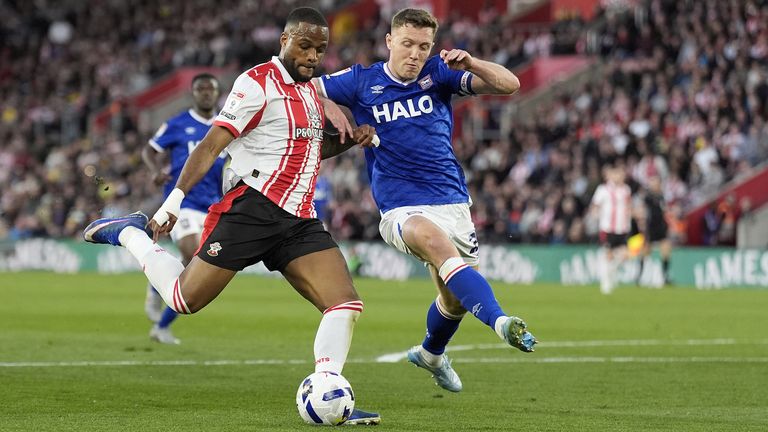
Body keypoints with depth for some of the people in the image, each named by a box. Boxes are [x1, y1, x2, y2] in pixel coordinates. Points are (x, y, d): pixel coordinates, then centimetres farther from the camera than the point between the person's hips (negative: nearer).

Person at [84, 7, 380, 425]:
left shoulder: (309, 90, 17)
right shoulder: (258, 82, -8)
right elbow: (211, 145, -14)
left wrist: (348, 139, 14)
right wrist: (175, 199, -21)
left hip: (299, 221, 7)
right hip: (253, 208, -7)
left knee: (346, 304, -9)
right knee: (185, 299, -4)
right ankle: (128, 233, 20)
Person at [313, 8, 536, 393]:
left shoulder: (438, 74, 3)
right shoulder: (362, 81, 1)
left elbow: (508, 85, -4)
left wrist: (471, 64, -22)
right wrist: (328, 108, -11)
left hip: (452, 202, 4)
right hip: (401, 208, -3)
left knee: (455, 298, 11)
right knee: (432, 237, -37)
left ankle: (431, 354, 45)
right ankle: (499, 321, -52)